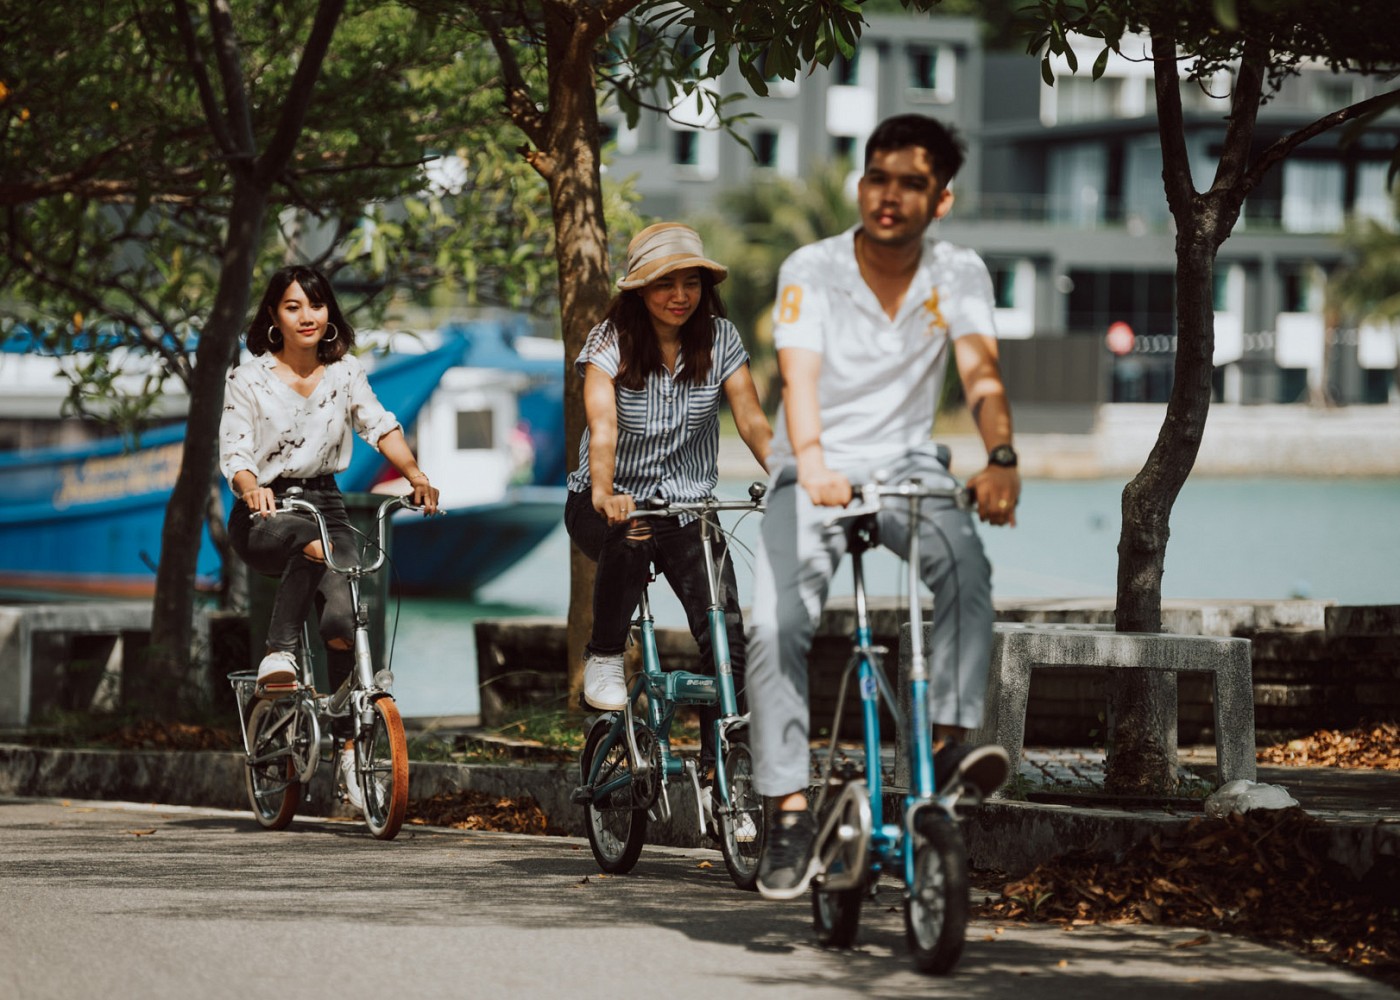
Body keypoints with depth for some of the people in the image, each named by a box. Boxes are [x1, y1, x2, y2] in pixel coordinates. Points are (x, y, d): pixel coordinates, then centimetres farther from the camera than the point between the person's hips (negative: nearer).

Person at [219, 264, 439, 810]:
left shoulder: (345, 372, 9)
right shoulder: (248, 380, 0)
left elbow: (380, 425, -2)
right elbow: (234, 453, -9)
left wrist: (415, 475, -20)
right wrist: (252, 489, -32)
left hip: (325, 505, 3)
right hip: (264, 515, -3)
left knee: (344, 618, -21)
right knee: (312, 542, -40)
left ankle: (350, 749, -9)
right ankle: (278, 655, -31)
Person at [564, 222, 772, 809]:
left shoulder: (719, 338, -4)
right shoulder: (611, 342, -13)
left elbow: (751, 419, -11)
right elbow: (602, 425, -27)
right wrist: (605, 493, -46)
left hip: (687, 504, 3)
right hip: (612, 502, -2)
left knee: (727, 633, -16)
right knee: (630, 540, -39)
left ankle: (719, 766, -5)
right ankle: (605, 661, -14)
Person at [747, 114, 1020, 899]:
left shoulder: (959, 275, -4)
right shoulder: (810, 272, -10)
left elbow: (982, 373, -19)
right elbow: (800, 375, -24)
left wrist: (1001, 459, -39)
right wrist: (812, 461, -45)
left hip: (908, 464, 1)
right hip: (817, 472, -1)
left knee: (966, 565, -32)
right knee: (776, 628, -20)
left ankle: (953, 737, -32)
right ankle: (790, 811, -13)